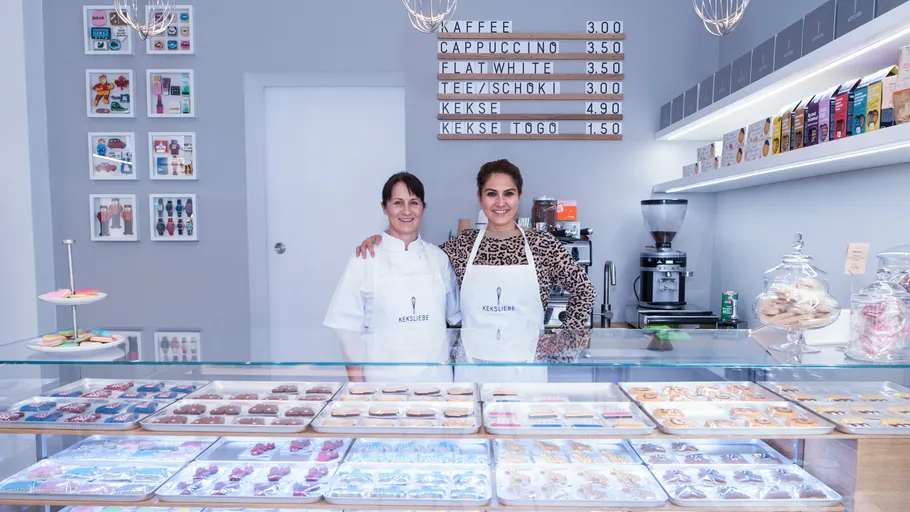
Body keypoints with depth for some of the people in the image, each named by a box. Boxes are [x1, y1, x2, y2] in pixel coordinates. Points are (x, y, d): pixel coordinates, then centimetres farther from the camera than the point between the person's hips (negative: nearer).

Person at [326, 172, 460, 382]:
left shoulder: (438, 257, 4)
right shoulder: (365, 258, -4)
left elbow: (456, 317, 12)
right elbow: (348, 326, -4)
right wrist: (357, 386, -7)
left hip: (435, 375, 3)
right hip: (383, 377, -2)